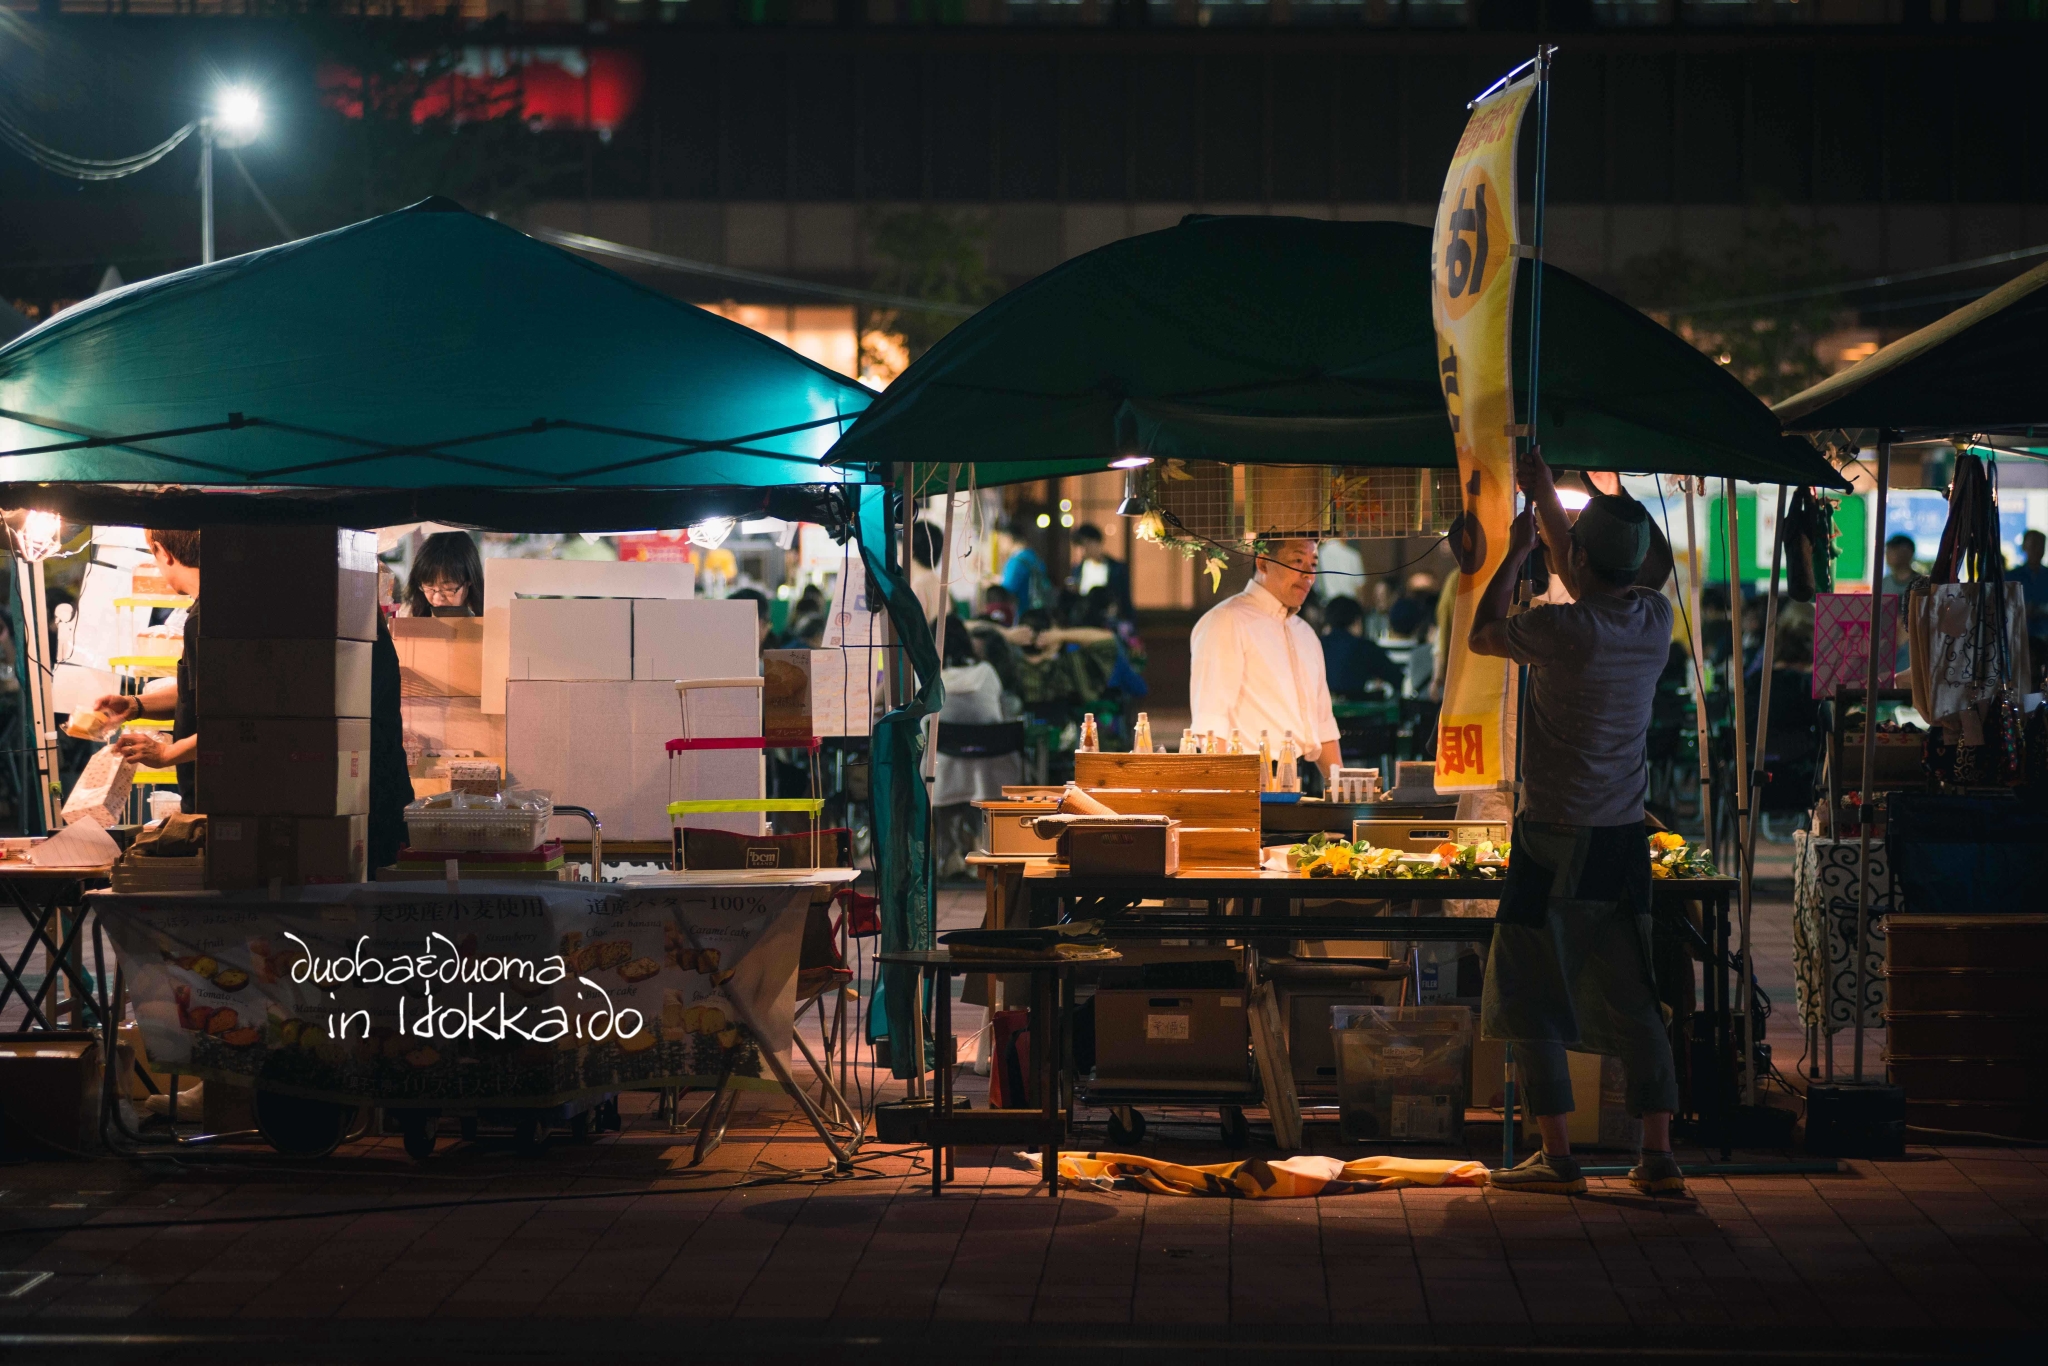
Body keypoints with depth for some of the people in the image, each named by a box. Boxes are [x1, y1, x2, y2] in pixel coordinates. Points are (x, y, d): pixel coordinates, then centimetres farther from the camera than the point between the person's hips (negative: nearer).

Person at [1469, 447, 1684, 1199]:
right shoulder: (1654, 620, 0)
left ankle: (1558, 1158, 2)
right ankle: (1658, 1156, 7)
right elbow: (1592, 585, 22)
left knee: (1533, 1002, 3)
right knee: (1633, 1002, 9)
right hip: (1624, 836, 6)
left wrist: (1516, 550, 11)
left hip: (1555, 837, -6)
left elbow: (1481, 634, 2)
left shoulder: (1566, 630, -18)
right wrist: (1546, 497, 29)